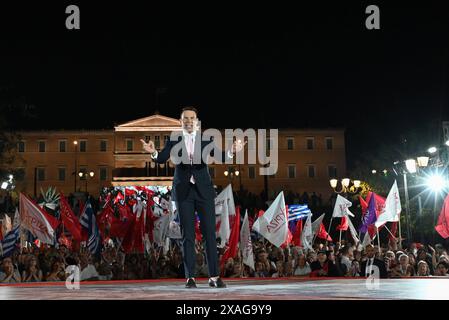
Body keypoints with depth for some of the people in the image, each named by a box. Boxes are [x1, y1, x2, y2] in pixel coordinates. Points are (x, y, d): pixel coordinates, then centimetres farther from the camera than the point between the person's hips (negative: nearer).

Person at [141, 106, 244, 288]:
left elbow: (219, 156, -10)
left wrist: (232, 151, -32)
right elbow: (162, 159, -9)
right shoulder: (174, 140, 4)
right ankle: (190, 277, 4)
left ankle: (214, 276, 2)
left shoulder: (206, 139, 4)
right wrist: (153, 152, -32)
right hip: (183, 191, 0)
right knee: (188, 235, 1)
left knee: (210, 233, -2)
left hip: (204, 190, 0)